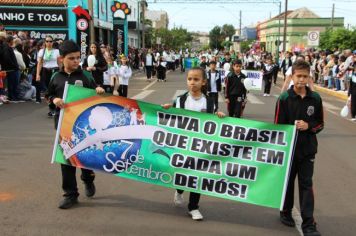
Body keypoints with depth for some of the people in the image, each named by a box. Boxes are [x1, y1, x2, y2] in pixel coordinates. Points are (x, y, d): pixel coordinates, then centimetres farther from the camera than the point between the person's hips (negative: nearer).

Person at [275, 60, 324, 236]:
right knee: (287, 181, 15)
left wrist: (308, 126, -14)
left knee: (306, 184, 2)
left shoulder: (315, 98, -3)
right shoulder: (284, 98, -9)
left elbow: (320, 124, 6)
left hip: (307, 149, 1)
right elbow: (278, 125, -6)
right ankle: (286, 212, 35)